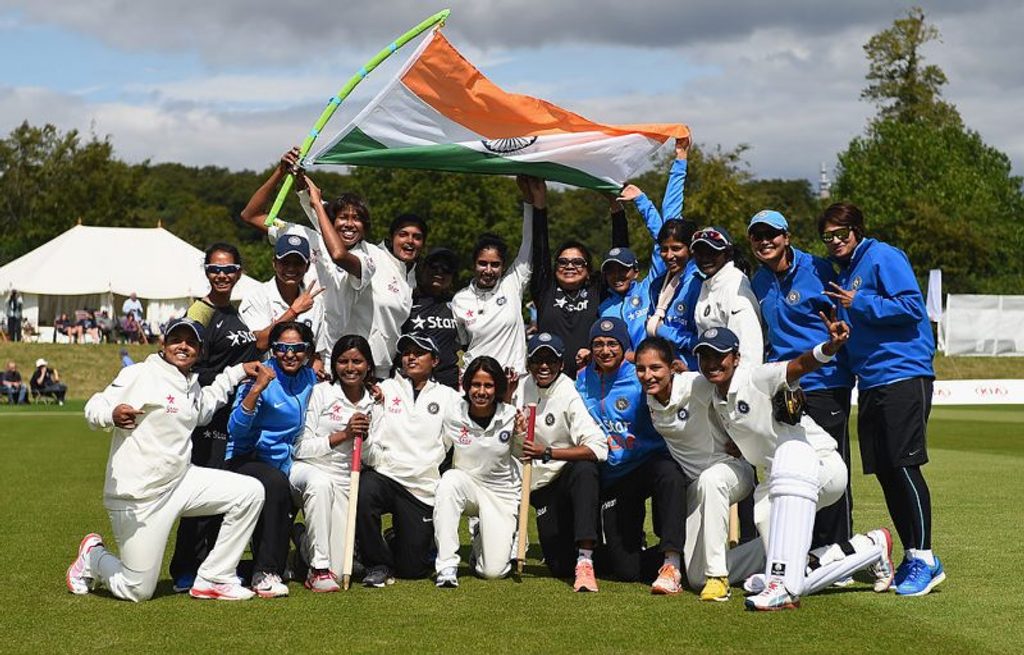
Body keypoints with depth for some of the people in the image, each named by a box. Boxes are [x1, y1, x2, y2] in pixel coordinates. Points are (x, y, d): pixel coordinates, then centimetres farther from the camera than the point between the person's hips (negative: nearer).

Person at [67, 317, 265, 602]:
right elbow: (95, 408, -18)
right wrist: (112, 414, -41)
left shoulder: (192, 386, 14)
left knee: (250, 492, -7)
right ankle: (92, 557, 28)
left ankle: (213, 579, 2)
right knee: (137, 591, -6)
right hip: (138, 497, -7)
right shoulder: (140, 375, -11)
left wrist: (238, 371, 28)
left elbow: (206, 404, 37)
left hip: (181, 481, 8)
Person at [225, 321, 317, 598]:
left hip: (284, 462, 7)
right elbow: (236, 429, -20)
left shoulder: (310, 378, 8)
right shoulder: (261, 376, -10)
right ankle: (264, 573, -33)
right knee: (276, 482, -35)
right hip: (246, 458, -7)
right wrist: (256, 389, -31)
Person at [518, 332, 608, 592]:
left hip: (571, 471, -4)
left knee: (585, 469, -42)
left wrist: (546, 453, -32)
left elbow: (598, 448, -29)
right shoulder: (524, 388, 2)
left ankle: (585, 559, -42)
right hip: (541, 484, 4)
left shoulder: (569, 394, -16)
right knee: (561, 566, -6)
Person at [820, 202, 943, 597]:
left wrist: (858, 303, -13)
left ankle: (923, 560, -5)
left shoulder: (883, 257, -6)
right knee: (884, 472, 7)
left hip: (904, 374, -9)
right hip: (869, 383, 9)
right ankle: (913, 559, 14)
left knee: (904, 466, -10)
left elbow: (911, 306, -16)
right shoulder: (842, 274, 19)